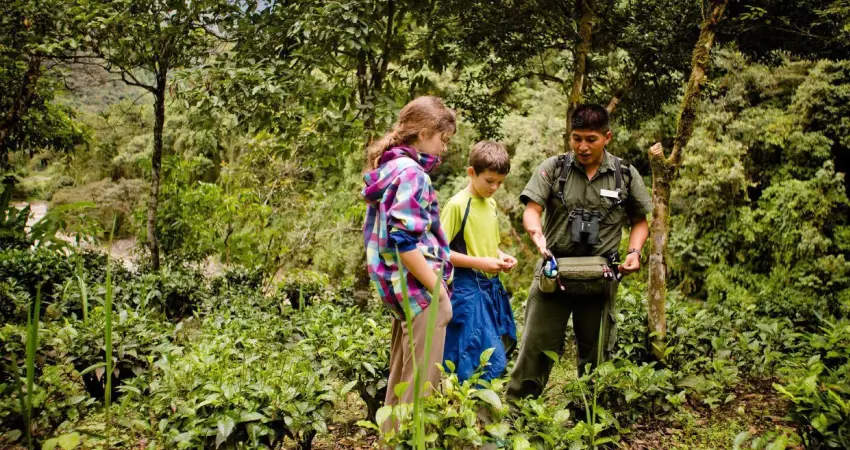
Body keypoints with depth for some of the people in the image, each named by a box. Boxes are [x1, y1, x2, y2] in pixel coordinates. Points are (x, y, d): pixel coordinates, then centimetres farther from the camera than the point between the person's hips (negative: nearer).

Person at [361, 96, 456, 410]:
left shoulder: (387, 167, 13)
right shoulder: (411, 172, -16)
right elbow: (404, 240, -24)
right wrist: (438, 290, -17)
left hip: (397, 289, 10)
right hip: (419, 289, -10)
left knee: (401, 378, 19)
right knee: (421, 384, -2)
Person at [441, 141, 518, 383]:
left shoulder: (491, 203, 11)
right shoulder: (457, 205, -13)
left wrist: (501, 256, 3)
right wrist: (479, 263, -19)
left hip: (492, 287, 8)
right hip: (467, 289, -8)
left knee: (498, 353, 12)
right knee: (485, 361, -10)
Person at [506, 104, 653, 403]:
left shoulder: (626, 175, 4)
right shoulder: (553, 169, 0)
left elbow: (640, 221, 13)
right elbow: (532, 210, -9)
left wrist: (634, 251, -5)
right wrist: (537, 234, -31)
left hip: (600, 278, 2)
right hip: (554, 272, -1)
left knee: (595, 354, 12)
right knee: (535, 345, 0)